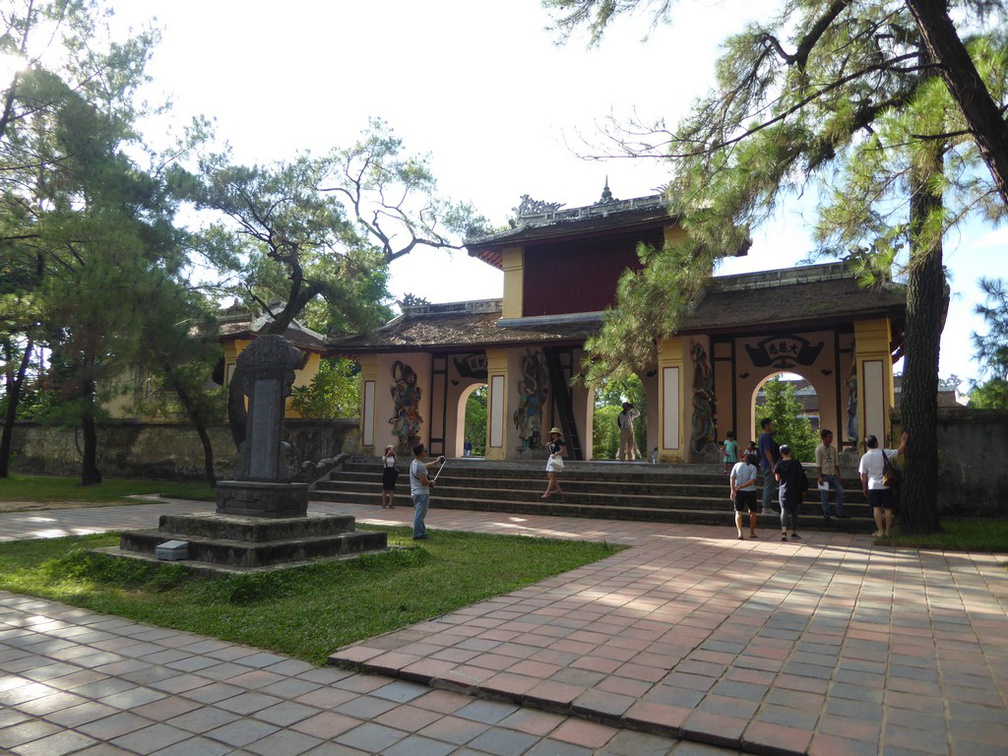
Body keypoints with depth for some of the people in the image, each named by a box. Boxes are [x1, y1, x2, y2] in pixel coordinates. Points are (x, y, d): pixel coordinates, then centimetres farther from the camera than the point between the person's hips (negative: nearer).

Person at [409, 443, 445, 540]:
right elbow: (424, 481, -24)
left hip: (415, 492, 10)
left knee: (419, 514, 17)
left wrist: (436, 462, 39)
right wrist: (431, 482, -4)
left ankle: (422, 532, 25)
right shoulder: (420, 466, -21)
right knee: (419, 515, -4)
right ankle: (417, 534, 1)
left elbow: (426, 466, 30)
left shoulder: (413, 463, 11)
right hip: (422, 493, -10)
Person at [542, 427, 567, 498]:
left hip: (556, 459, -10)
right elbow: (548, 451, 19)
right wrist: (547, 446, 1)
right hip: (551, 458, 10)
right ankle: (559, 489, 17)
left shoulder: (559, 441, -6)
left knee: (551, 476, -14)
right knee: (549, 476, 9)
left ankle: (547, 493, -18)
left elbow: (562, 450, -14)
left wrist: (556, 454, -27)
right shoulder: (552, 442, 19)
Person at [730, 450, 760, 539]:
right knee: (752, 512, 17)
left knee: (738, 512, 4)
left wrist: (733, 490, -5)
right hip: (750, 492, -1)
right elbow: (752, 480, -15)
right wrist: (741, 487, -12)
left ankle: (740, 532, -12)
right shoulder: (753, 467, -3)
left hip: (739, 492, 1)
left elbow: (731, 478, -4)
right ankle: (752, 533, 24)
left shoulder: (737, 465, 4)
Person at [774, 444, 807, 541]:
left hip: (784, 490, -1)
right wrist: (803, 489, 11)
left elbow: (777, 478, -3)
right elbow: (801, 476, 1)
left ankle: (784, 532, -17)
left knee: (784, 511, 1)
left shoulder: (779, 465, -5)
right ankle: (794, 533, 18)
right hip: (795, 491, 1)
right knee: (794, 512, 12)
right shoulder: (796, 463, -4)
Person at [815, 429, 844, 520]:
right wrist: (820, 477, -14)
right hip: (824, 475, -5)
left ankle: (839, 512, 11)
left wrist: (839, 476, 9)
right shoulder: (819, 449, -9)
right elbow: (818, 464, -10)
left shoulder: (833, 448, 7)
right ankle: (826, 514, 10)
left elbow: (836, 463, 11)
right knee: (824, 495, 1)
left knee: (840, 491, 0)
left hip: (833, 474, 5)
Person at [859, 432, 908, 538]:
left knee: (876, 508, 4)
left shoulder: (865, 457, -7)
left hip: (873, 486, 0)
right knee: (887, 508, 8)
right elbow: (900, 451, 1)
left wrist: (864, 488, 6)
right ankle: (888, 531, 12)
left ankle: (880, 531, 3)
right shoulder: (884, 452, -9)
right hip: (886, 485, 0)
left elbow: (863, 475, -4)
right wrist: (904, 440, 15)